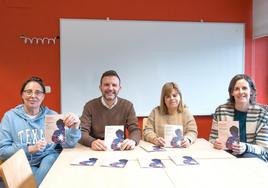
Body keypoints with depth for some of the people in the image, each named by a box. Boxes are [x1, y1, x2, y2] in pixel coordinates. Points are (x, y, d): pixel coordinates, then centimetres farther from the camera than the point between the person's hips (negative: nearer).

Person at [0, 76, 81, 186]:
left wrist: (74, 129, -23)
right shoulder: (10, 116, 3)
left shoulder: (52, 115, 6)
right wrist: (30, 149, -14)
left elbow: (67, 144, -2)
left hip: (48, 158, 2)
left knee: (51, 159, -30)